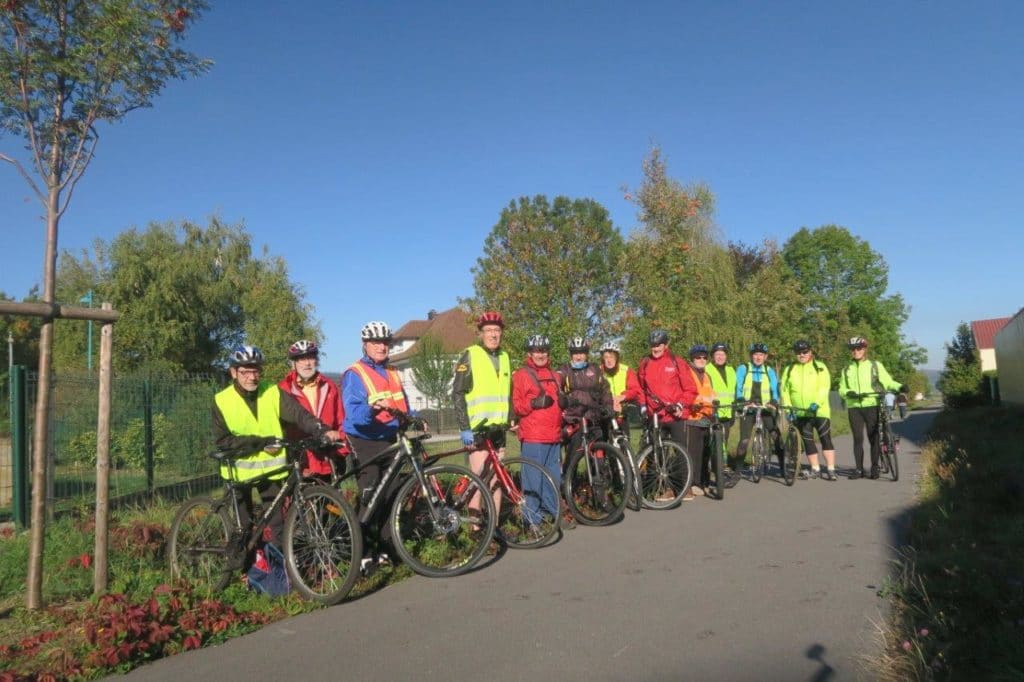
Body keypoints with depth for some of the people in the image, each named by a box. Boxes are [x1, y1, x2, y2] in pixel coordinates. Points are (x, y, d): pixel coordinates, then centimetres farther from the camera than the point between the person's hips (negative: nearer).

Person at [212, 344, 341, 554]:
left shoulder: (273, 392, -4)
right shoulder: (222, 400, -6)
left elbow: (299, 415, -17)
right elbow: (222, 441, -11)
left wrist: (324, 430, -35)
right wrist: (260, 442, -19)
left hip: (270, 467, 1)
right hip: (240, 469, -1)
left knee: (277, 523, 1)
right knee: (244, 525, 10)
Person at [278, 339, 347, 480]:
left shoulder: (329, 387, 11)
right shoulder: (283, 390, -2)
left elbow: (341, 423, 12)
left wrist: (342, 455, 9)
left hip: (327, 465, 3)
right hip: (299, 467, -3)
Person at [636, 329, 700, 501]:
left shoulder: (675, 362, -2)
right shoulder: (644, 364, 7)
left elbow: (690, 389, 0)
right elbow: (640, 388, 17)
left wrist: (681, 405, -11)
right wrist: (643, 404, 6)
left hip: (675, 415, -3)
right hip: (655, 416, 3)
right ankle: (667, 487, 15)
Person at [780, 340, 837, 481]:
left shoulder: (820, 367, 3)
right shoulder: (789, 370, 11)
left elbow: (824, 387, -9)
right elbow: (784, 390, 7)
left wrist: (816, 403, -24)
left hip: (819, 410, -3)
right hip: (800, 413, 3)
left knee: (825, 439, -4)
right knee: (808, 442, 7)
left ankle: (831, 470, -1)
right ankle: (815, 469, 17)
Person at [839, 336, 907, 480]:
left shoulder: (875, 365, 7)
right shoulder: (847, 369, 14)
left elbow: (887, 381, 2)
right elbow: (842, 389, 10)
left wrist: (899, 387, -17)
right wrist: (848, 392, -11)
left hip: (872, 406, -2)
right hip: (854, 407, 2)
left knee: (874, 438, -2)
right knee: (857, 439, 2)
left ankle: (875, 468, 8)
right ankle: (859, 469, 7)